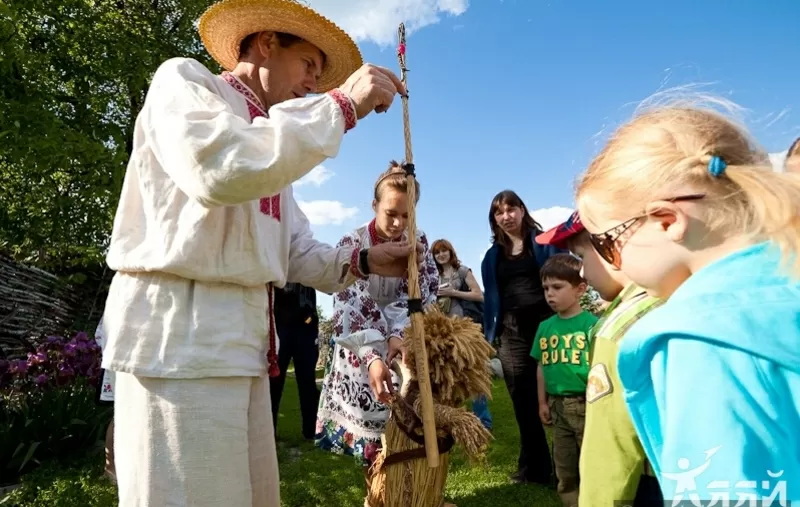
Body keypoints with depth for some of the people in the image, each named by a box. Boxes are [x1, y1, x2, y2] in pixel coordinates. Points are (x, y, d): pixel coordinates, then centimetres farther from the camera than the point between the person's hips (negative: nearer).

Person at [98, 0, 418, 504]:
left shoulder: (276, 152, 23)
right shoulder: (183, 79, 0)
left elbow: (297, 251, 19)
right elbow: (219, 167, -23)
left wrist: (364, 261, 4)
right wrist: (341, 105, -19)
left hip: (244, 339, 8)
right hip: (180, 330, -8)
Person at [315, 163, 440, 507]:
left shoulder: (418, 242, -6)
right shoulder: (351, 244, -15)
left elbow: (420, 294, -10)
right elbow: (348, 307, -24)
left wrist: (399, 335, -29)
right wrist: (372, 357, -38)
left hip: (403, 341, 2)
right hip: (359, 345, -2)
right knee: (368, 416, 0)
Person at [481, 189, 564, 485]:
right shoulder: (493, 256, 14)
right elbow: (490, 297, 13)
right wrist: (489, 334, 9)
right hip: (510, 331, 3)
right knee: (523, 401, 8)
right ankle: (534, 467, 21)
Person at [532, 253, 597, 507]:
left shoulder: (592, 324, -13)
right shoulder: (545, 327, 4)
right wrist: (543, 402, 12)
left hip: (586, 404, -5)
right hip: (558, 406, 6)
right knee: (564, 469, 18)